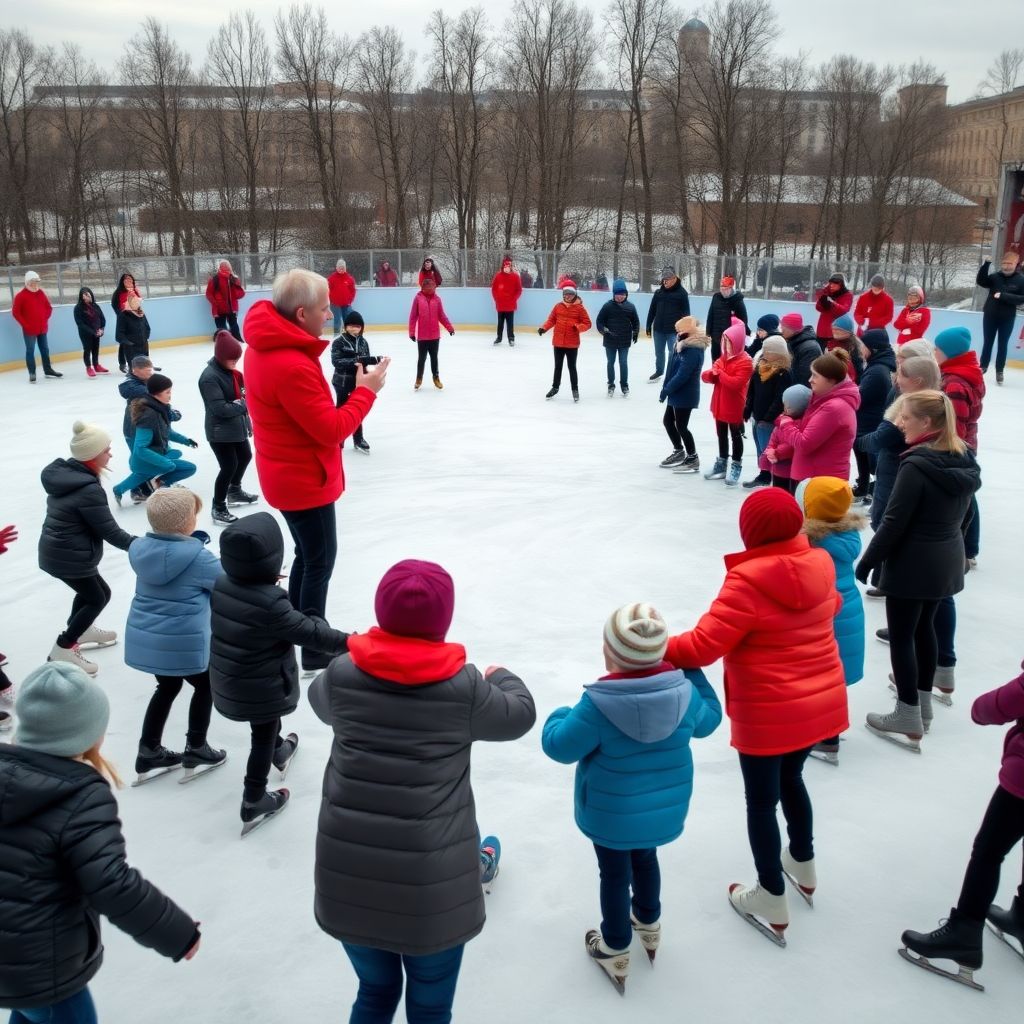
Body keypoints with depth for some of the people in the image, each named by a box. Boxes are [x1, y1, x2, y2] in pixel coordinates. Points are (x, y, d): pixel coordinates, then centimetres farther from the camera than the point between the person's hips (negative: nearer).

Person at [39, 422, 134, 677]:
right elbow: (110, 532, -22)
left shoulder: (63, 472, 1)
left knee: (90, 591, 28)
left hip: (54, 551, 8)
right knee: (97, 598, 11)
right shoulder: (89, 490, -26)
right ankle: (62, 650, 14)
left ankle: (81, 630, 46)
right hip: (70, 558, -8)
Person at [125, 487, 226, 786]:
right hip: (183, 643, -6)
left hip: (145, 639, 6)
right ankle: (196, 751, 27)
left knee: (167, 687, 27)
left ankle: (149, 754, 31)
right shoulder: (198, 557, -20)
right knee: (205, 685, 20)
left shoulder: (141, 548, -1)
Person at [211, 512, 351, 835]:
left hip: (226, 682, 7)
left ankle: (280, 751, 61)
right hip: (263, 688, -7)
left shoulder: (220, 585, -13)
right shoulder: (270, 602, -33)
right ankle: (254, 803, 29)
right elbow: (309, 633, -26)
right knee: (263, 738, 15)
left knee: (265, 728, 34)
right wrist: (349, 642, -15)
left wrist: (266, 581, 26)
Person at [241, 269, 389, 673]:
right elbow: (332, 429, -24)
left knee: (308, 555, 23)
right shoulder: (291, 367, -30)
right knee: (320, 562, 5)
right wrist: (366, 390, -14)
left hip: (288, 473, 10)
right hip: (304, 480, -10)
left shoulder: (265, 347, 2)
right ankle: (314, 650, 18)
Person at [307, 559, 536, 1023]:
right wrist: (501, 677, 28)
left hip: (349, 879, 3)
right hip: (432, 885, -2)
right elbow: (520, 714, 7)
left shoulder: (342, 674, -6)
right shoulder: (464, 686, -12)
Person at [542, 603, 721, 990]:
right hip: (665, 810, 5)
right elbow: (708, 719, 5)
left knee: (614, 874, 17)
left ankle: (615, 950, 36)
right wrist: (693, 670, 12)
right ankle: (648, 922, 54)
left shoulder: (598, 704, -30)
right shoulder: (683, 691, -17)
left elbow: (560, 746, -19)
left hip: (612, 815, -4)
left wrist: (559, 717, 2)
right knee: (645, 858, 31)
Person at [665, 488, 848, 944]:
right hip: (820, 702, 7)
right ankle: (803, 864, 49)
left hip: (768, 715, -7)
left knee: (761, 800, 12)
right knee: (791, 779, 30)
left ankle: (772, 902, 26)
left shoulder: (748, 581, -27)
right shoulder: (820, 565, -6)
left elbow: (702, 646, -28)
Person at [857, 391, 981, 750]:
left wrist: (865, 564, -12)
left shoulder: (916, 466, -23)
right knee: (924, 627, 21)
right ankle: (923, 704, 33)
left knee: (901, 636, 3)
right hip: (947, 560, 8)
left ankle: (908, 719, 9)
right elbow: (965, 512, 13)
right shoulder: (964, 460, 2)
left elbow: (893, 523, -21)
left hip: (913, 563, -8)